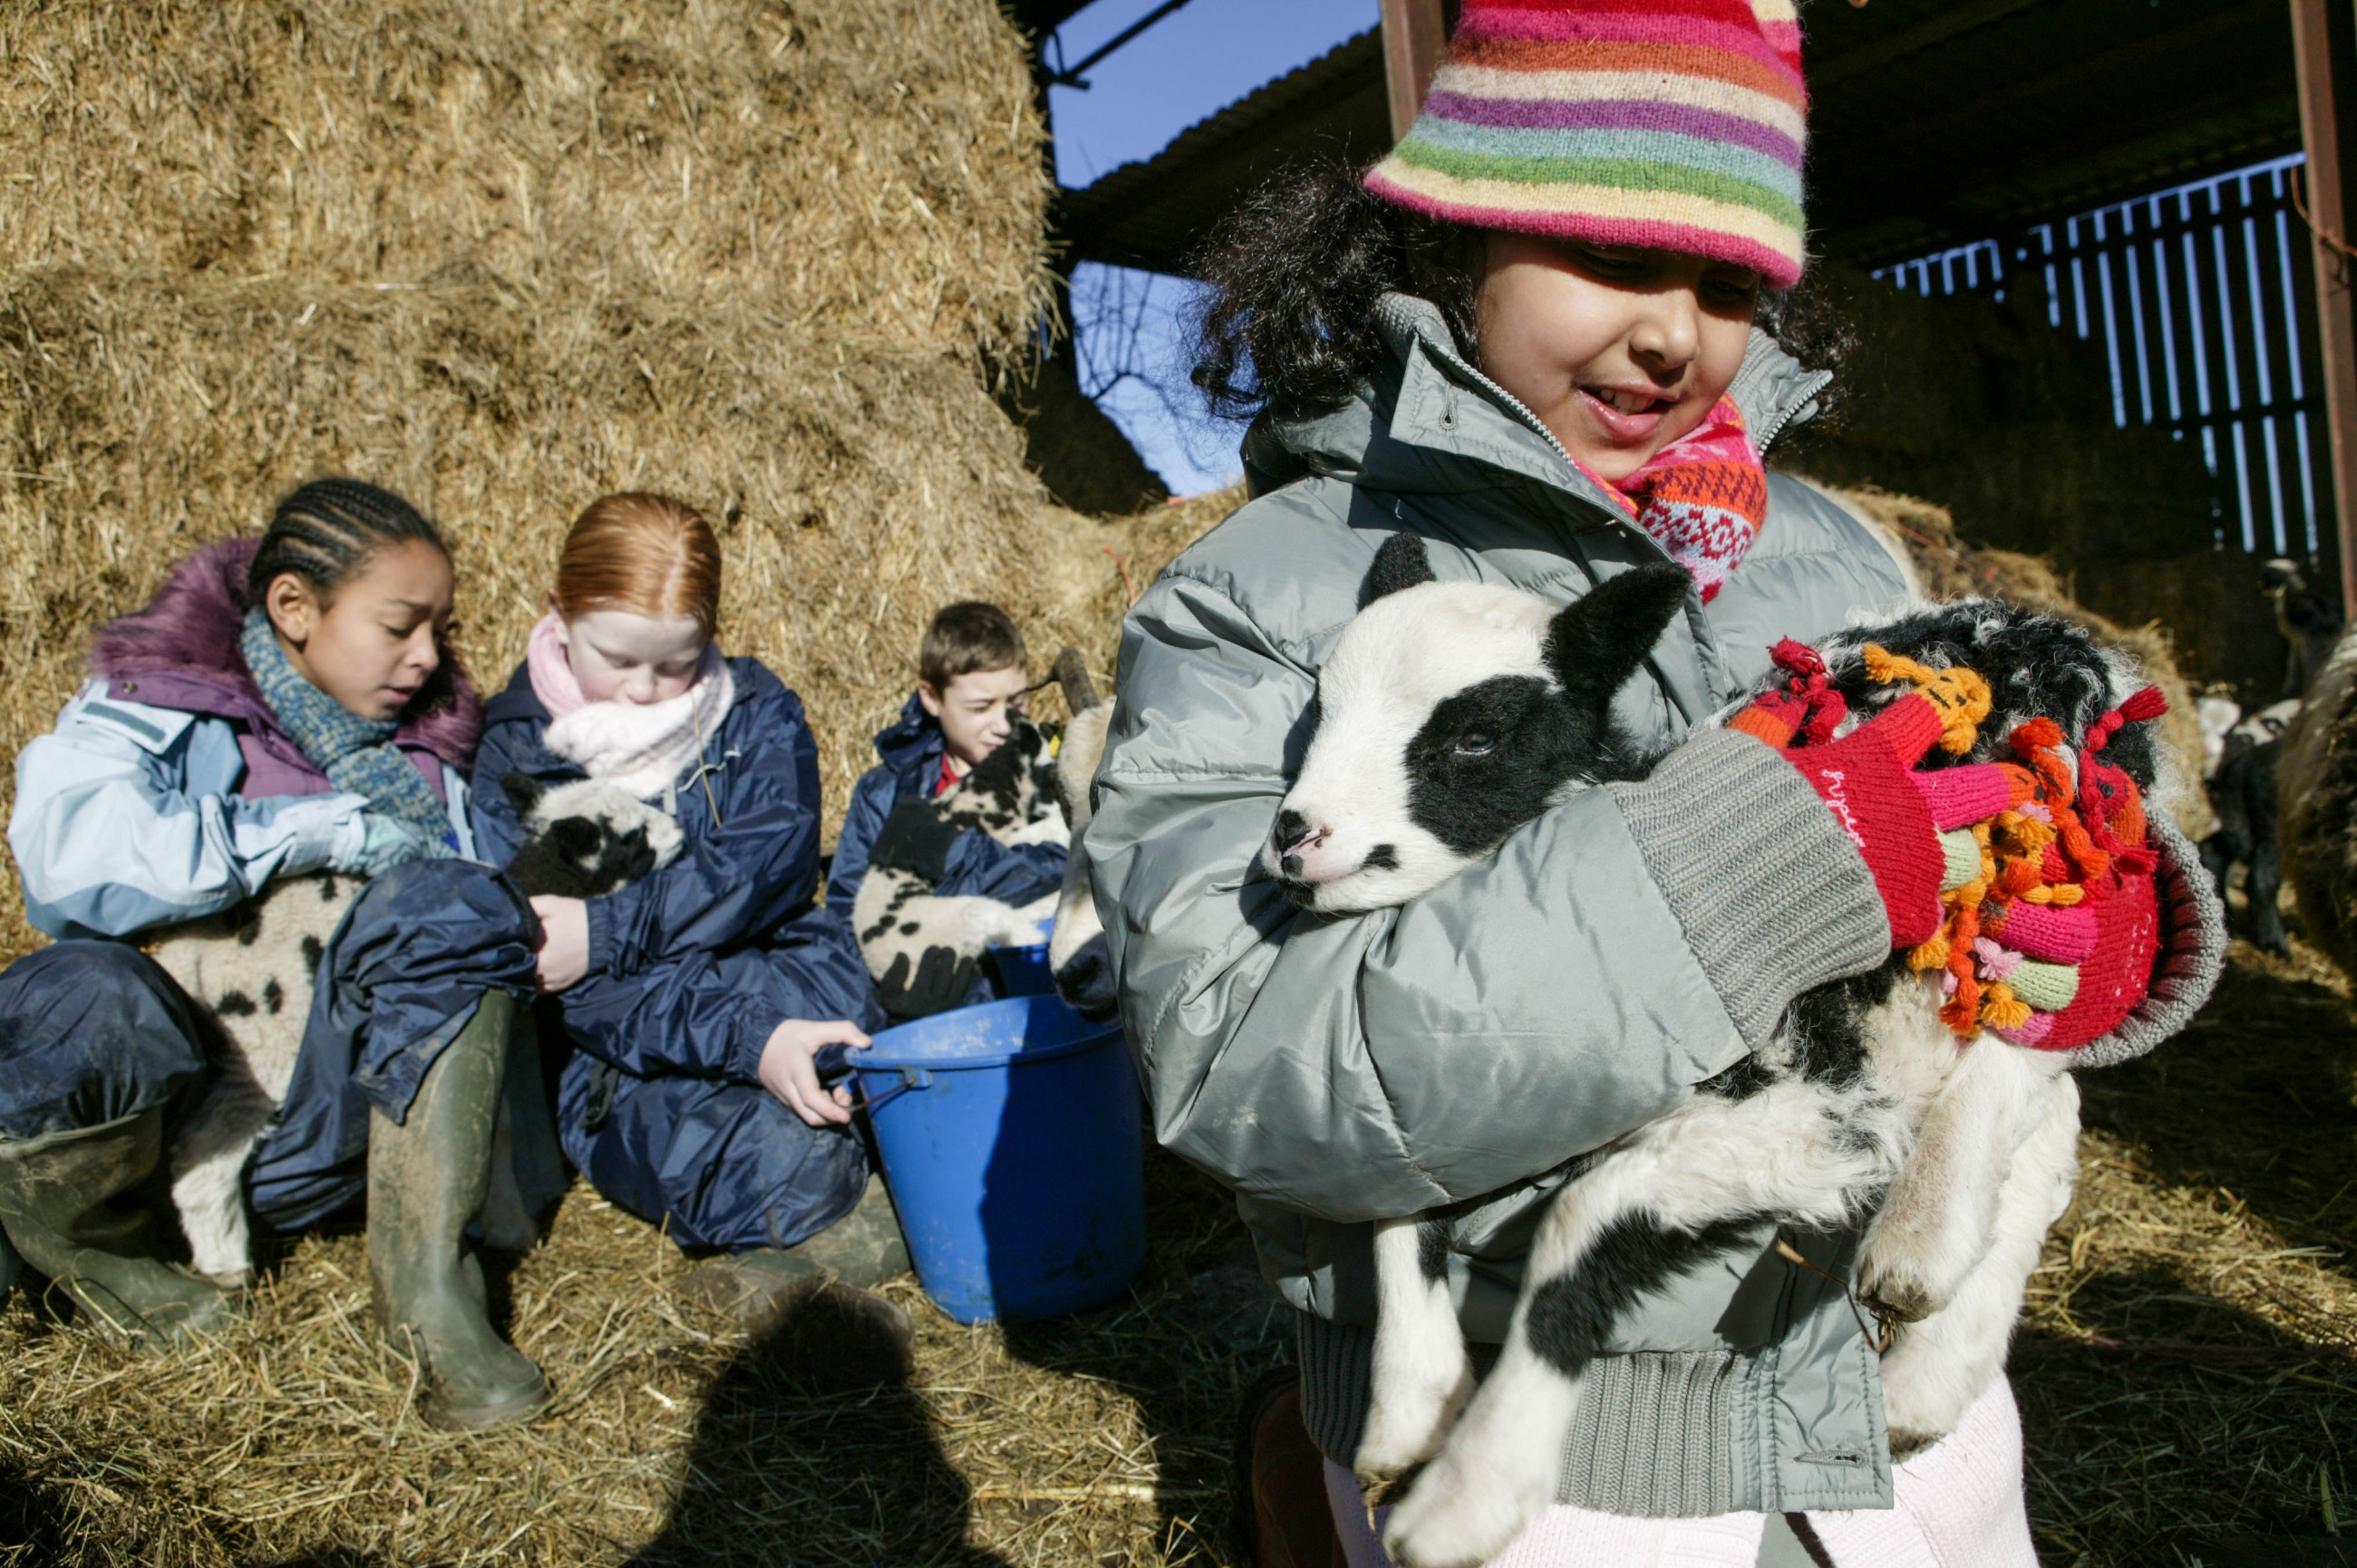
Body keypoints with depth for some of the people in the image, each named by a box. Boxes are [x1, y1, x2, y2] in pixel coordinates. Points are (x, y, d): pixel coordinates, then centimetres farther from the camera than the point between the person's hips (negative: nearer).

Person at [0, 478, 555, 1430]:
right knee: (83, 993, -36)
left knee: (446, 904, -25)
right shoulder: (157, 704, 2)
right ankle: (97, 1254, -4)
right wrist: (330, 829, -18)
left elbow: (483, 961, 13)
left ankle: (424, 1282, -21)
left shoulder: (423, 756, 15)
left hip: (328, 1128, 3)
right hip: (164, 1118, -3)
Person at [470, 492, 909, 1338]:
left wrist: (612, 929, -24)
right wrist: (747, 1039, -26)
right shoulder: (514, 758, 0)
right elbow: (564, 979, -10)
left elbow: (773, 861, -11)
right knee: (781, 1159, -32)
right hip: (626, 1054, -2)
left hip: (788, 986, 3)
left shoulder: (755, 713, 8)